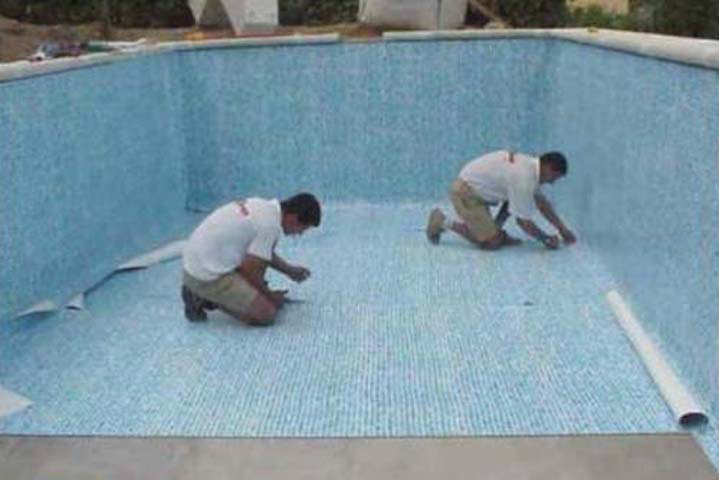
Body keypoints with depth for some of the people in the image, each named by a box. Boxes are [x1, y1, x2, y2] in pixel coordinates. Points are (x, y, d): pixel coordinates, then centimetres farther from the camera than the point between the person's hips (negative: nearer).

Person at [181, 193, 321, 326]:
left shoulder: (262, 205, 7)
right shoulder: (271, 226, -20)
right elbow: (249, 271, -14)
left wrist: (289, 270, 25)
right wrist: (269, 295, 3)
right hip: (206, 276, -9)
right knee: (266, 314, -9)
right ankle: (205, 299, -2)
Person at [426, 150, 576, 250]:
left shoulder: (530, 164, 3)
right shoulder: (523, 179, -25)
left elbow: (542, 203, 15)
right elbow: (525, 222, -18)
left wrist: (562, 229, 16)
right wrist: (547, 239, -4)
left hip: (476, 186, 10)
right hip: (465, 193, -10)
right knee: (492, 243, -8)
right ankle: (445, 223, -2)